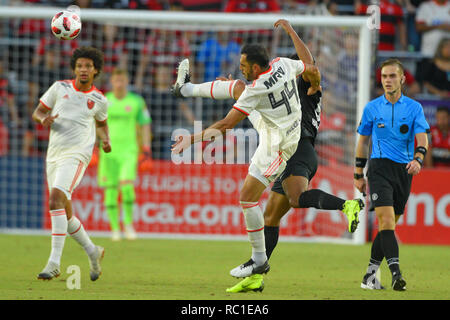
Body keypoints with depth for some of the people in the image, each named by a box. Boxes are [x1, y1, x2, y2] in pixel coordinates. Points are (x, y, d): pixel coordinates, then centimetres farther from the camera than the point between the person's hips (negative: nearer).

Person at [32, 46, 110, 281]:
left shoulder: (99, 100, 5)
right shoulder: (60, 88, 6)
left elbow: (101, 123, 25)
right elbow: (37, 112, 10)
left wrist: (105, 140, 5)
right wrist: (44, 118, -13)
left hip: (77, 155, -4)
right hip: (54, 154, 4)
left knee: (56, 200, -25)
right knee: (64, 214, 9)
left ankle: (54, 262, -28)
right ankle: (92, 251, 32)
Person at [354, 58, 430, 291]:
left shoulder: (414, 108, 5)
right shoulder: (372, 108, 5)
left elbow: (422, 138, -5)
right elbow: (363, 141, 14)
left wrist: (418, 159, -26)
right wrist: (358, 175, 13)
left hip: (404, 170, 2)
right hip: (379, 167, -2)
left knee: (388, 226, 6)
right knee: (386, 220, -19)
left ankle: (370, 276, 16)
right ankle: (396, 273, -28)